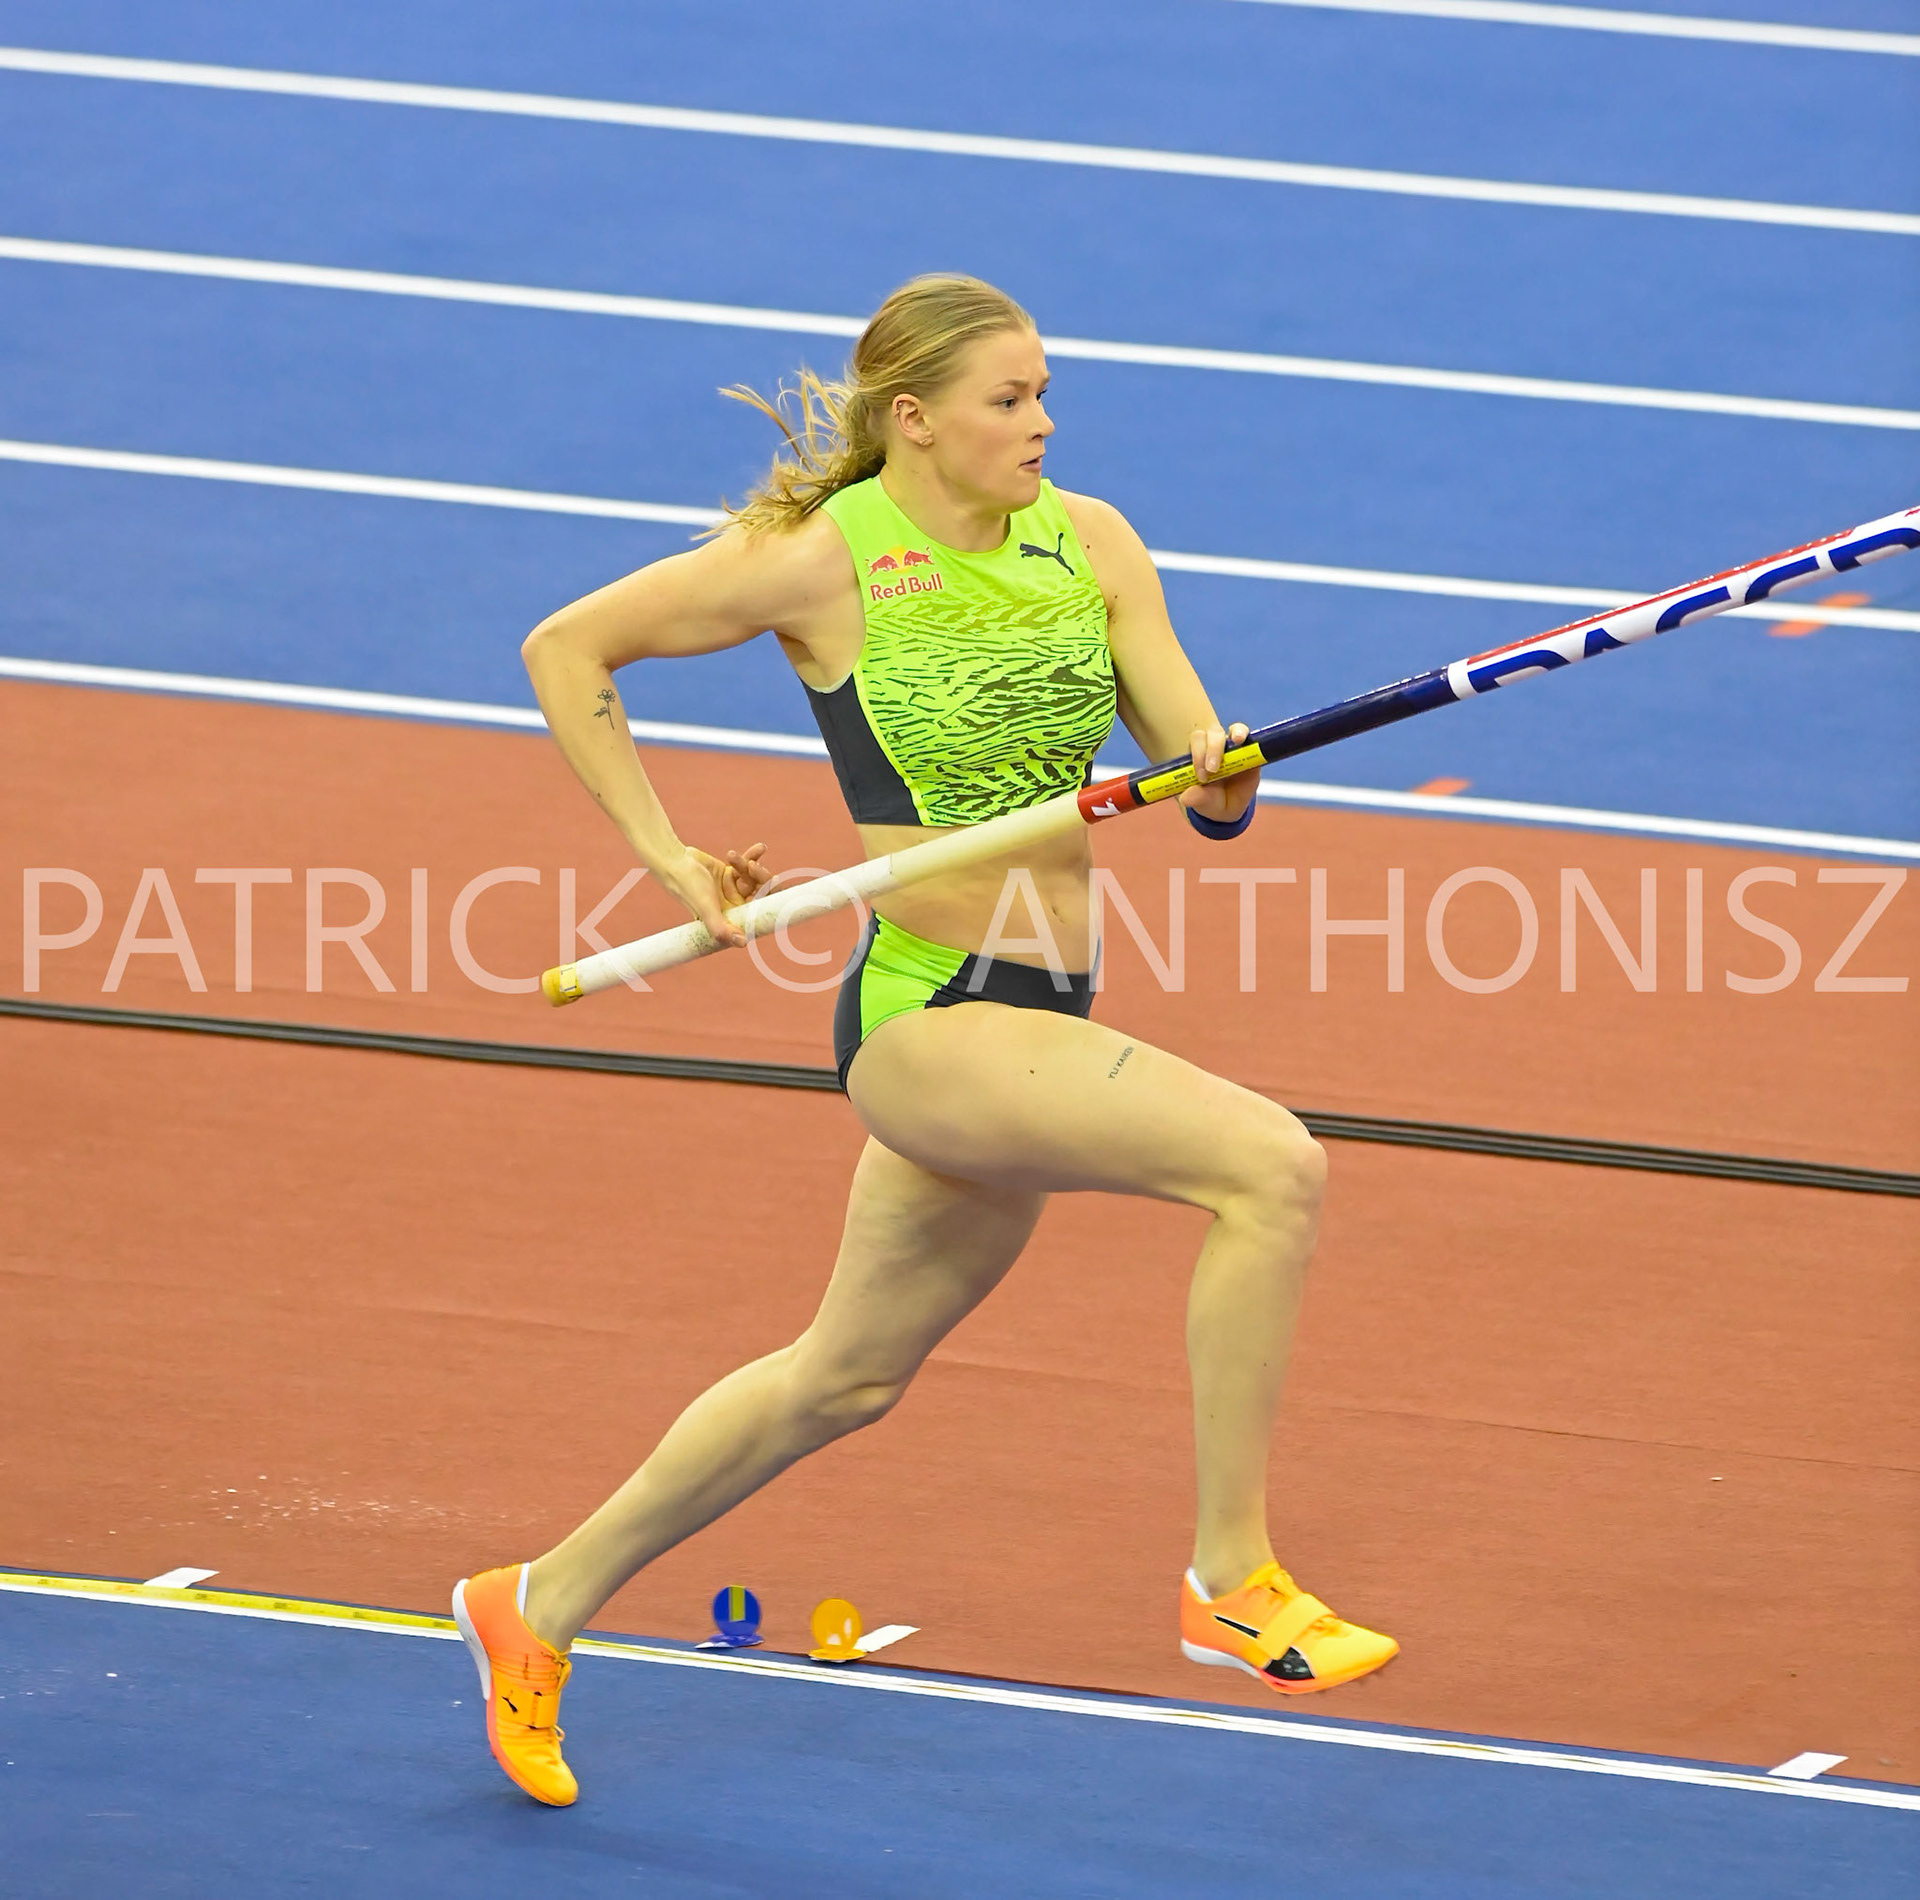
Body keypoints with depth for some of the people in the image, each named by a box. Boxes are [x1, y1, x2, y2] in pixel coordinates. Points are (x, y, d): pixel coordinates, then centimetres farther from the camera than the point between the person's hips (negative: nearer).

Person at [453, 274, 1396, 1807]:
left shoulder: (1090, 544, 4)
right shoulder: (819, 561, -10)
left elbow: (1215, 795, 0)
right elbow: (567, 647, 0)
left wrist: (1219, 772, -24)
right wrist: (666, 856, -6)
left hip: (1039, 1018, 7)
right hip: (927, 1009, -7)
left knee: (846, 1379, 20)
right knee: (1272, 1165, -24)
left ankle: (545, 1606, 37)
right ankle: (1232, 1578, -16)